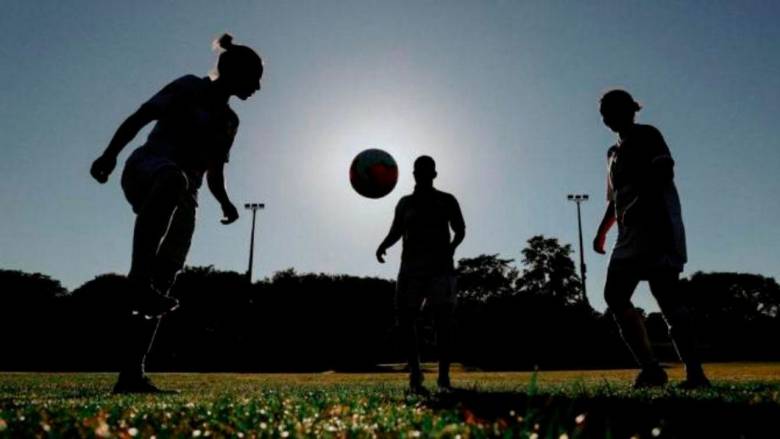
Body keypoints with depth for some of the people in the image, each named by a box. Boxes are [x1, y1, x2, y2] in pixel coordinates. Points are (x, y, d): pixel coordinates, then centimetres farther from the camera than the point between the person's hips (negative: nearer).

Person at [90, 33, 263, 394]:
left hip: (182, 198, 6)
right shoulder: (189, 88, 5)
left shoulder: (229, 121, 22)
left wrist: (225, 202, 4)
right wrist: (110, 153, -20)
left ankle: (130, 373, -9)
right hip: (146, 170, -6)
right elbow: (138, 118, -4)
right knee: (174, 178, -44)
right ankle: (139, 277, -54)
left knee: (164, 282, -8)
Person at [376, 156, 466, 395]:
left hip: (440, 267, -2)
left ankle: (444, 377, -1)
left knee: (443, 320, -8)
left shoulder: (447, 201, 11)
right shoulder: (405, 203, 17)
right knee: (405, 319, -7)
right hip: (411, 267, 2)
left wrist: (451, 247, -13)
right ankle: (415, 373, 8)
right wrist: (383, 246, -7)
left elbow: (460, 230, 7)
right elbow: (395, 232, 14)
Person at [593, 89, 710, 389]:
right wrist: (602, 231, 20)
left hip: (657, 224, -8)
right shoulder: (614, 152, 26)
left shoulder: (647, 135, 4)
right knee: (615, 295, -3)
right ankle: (651, 368, -1)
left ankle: (695, 372, -10)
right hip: (630, 234, 8)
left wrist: (640, 204, -24)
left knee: (666, 296, -14)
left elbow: (665, 173, -11)